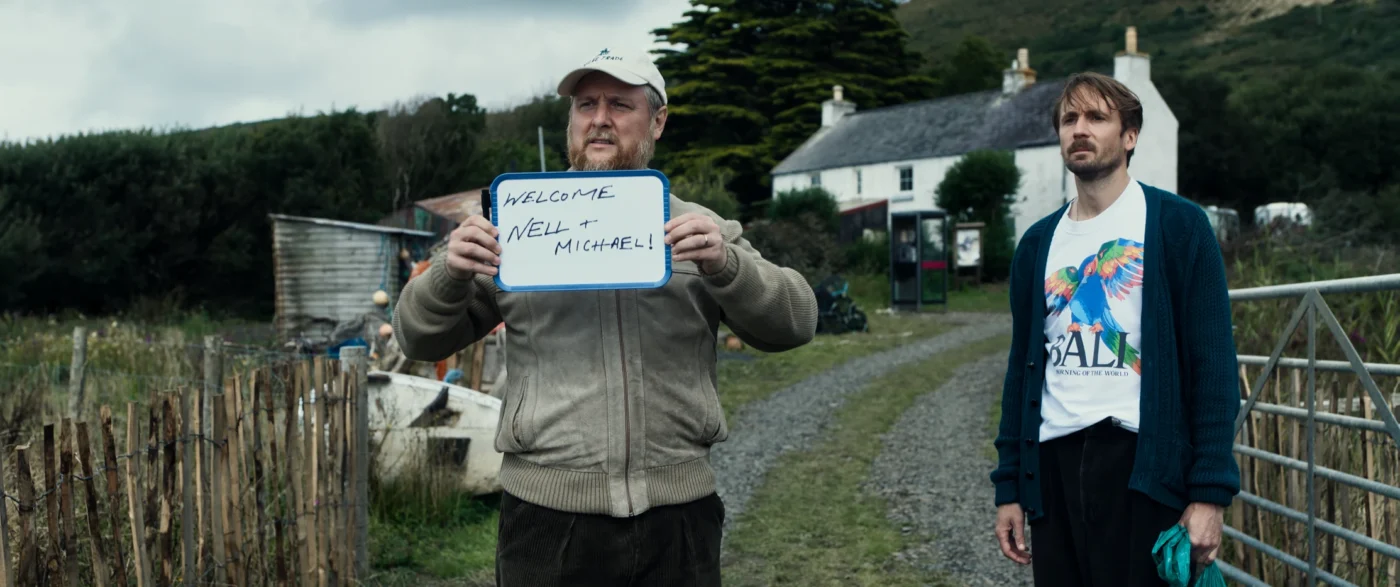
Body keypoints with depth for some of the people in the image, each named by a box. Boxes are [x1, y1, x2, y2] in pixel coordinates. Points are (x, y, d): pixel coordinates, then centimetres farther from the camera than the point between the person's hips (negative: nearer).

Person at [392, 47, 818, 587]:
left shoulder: (701, 230, 9)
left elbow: (794, 324, 2)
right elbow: (421, 339, 9)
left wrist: (724, 265, -16)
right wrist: (450, 273, -12)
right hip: (546, 514, 0)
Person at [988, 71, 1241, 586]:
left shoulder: (1177, 225, -1)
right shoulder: (1038, 242, 12)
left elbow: (1212, 365, -6)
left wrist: (1210, 493, -12)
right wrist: (1009, 486, 10)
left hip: (1144, 464, -4)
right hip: (1053, 465, 4)